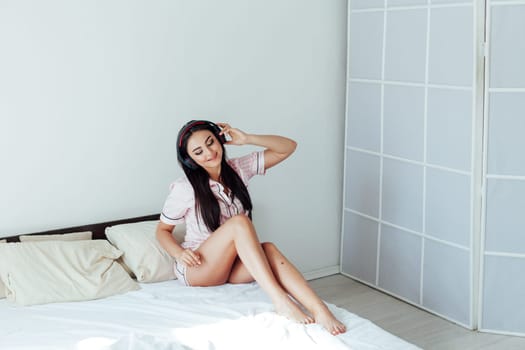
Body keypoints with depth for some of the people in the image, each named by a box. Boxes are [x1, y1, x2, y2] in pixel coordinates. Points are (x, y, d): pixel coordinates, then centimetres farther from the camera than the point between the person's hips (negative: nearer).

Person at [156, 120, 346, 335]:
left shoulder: (238, 170, 1)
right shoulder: (184, 188, -11)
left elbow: (288, 147, 1)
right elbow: (162, 230, 1)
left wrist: (247, 139, -12)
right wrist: (180, 253, -19)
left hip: (233, 268, 4)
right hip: (197, 268, -4)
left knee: (269, 249, -32)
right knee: (239, 222, -32)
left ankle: (320, 310, -46)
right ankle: (280, 301, -42)